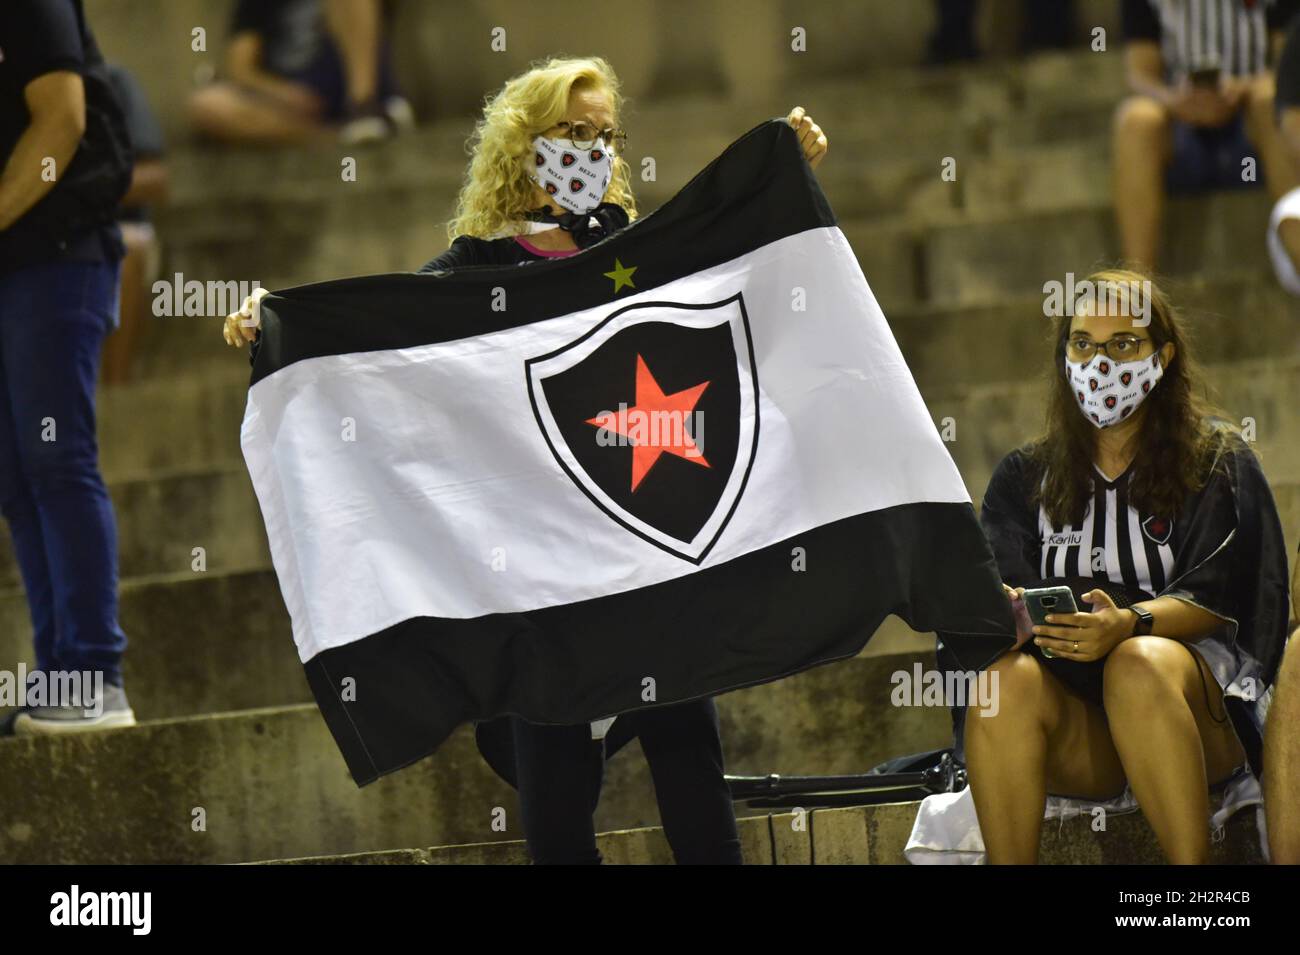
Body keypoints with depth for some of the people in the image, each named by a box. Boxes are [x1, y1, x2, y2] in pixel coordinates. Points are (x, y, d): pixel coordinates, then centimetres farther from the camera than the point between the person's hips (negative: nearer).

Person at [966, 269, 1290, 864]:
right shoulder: (1024, 478, 20)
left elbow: (1213, 599, -4)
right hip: (1077, 739, 2)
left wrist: (1128, 625, -26)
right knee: (1007, 676, -30)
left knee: (1141, 662, -36)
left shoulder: (1218, 463, 10)